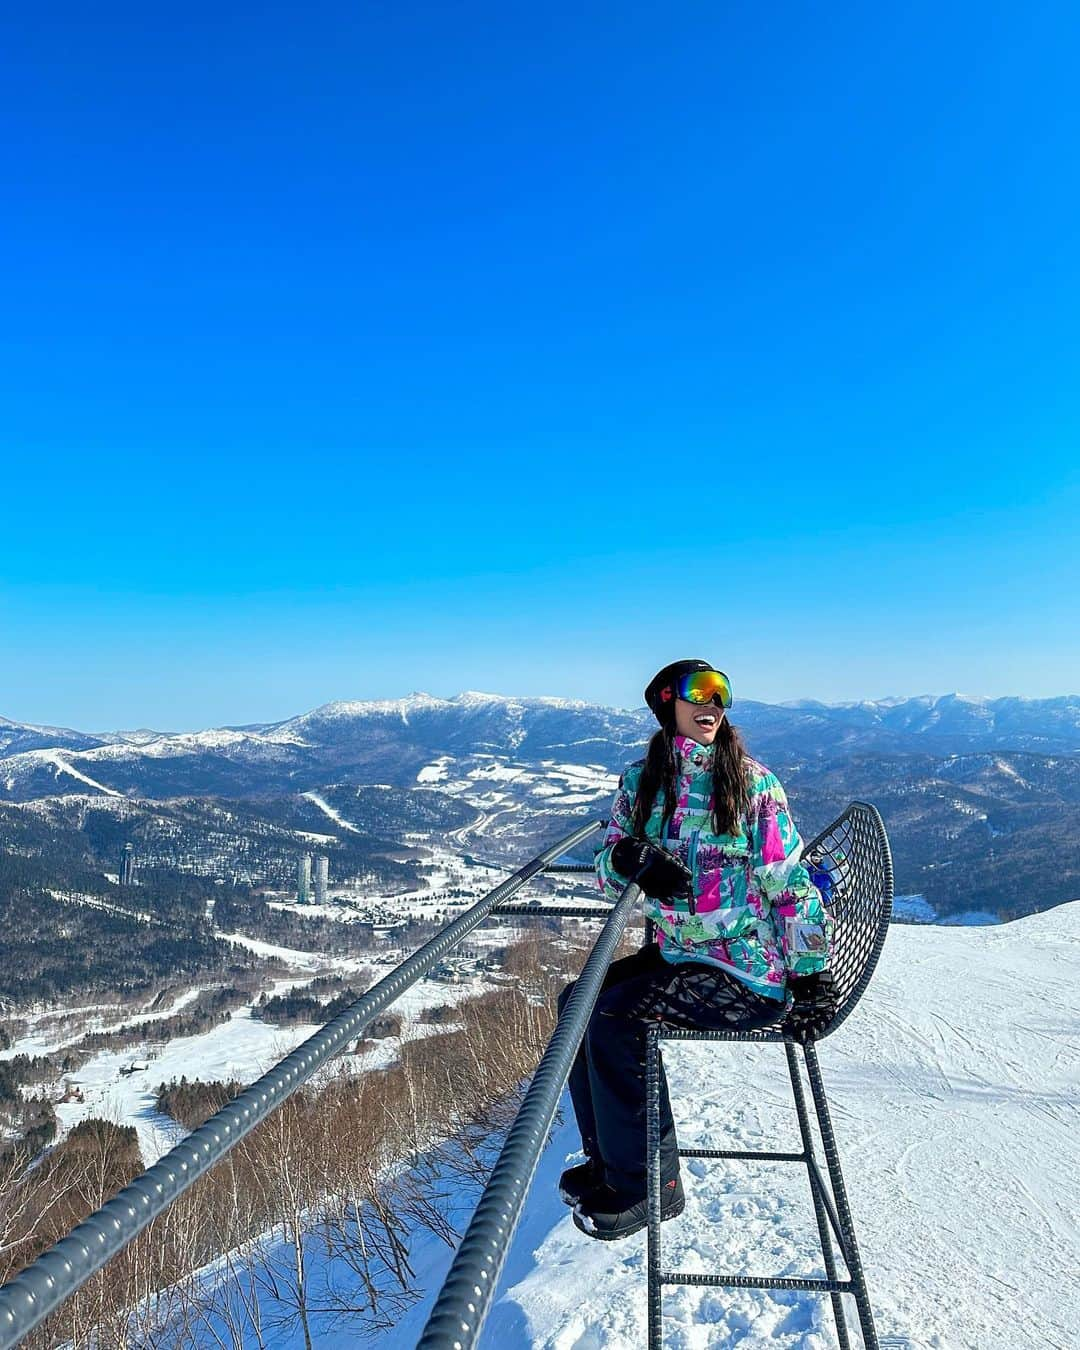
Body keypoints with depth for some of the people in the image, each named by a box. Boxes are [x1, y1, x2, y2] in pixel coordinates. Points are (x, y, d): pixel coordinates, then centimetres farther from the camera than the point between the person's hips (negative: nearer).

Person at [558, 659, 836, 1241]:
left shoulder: (753, 783, -10)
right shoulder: (641, 779, 3)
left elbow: (792, 883, -7)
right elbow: (607, 869, 2)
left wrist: (811, 976, -9)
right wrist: (629, 855, -22)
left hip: (749, 972, -6)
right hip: (676, 953, 6)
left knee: (613, 1017, -19)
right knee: (577, 1000, -1)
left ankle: (647, 1185, -1)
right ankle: (608, 1158, 17)